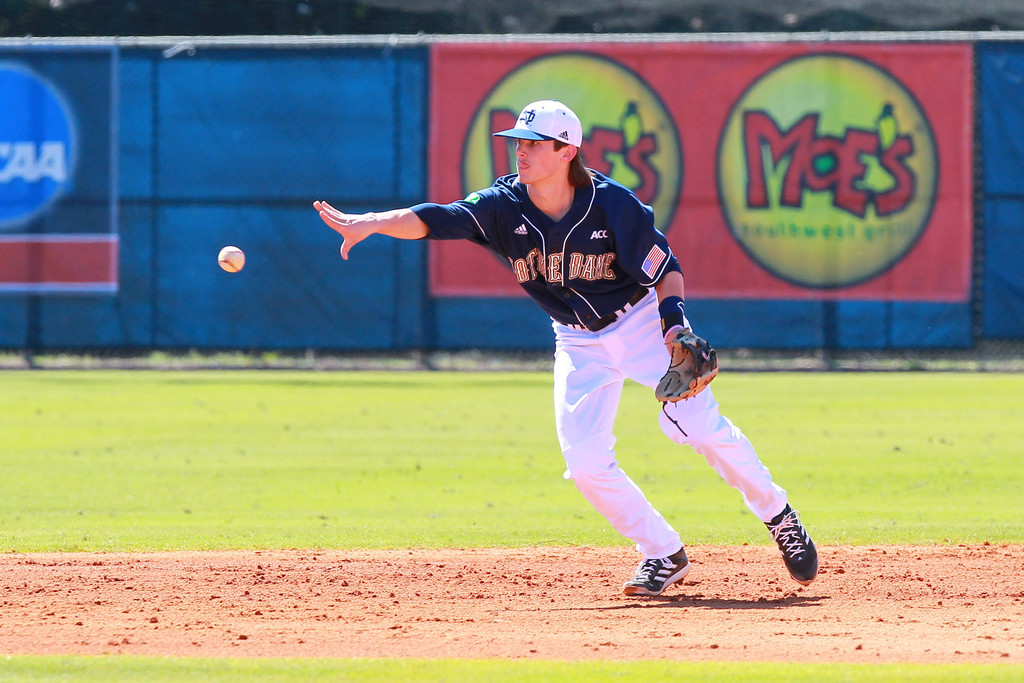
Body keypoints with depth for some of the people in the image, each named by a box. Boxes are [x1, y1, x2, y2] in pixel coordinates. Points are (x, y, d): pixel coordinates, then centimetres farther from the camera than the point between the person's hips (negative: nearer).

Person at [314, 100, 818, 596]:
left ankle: (777, 515, 6)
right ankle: (664, 556, 8)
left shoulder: (610, 203, -21)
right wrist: (369, 223, -44)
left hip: (642, 321, -3)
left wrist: (675, 321, -29)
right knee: (585, 463, -9)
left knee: (702, 428, -17)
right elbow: (433, 219, -28)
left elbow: (666, 265, -12)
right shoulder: (504, 207, -15)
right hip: (578, 341, 3)